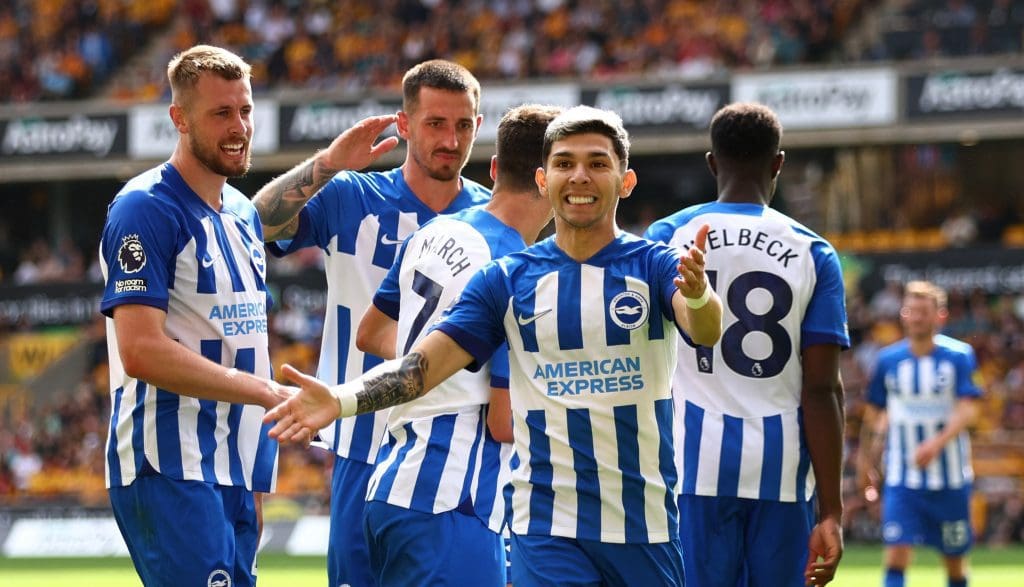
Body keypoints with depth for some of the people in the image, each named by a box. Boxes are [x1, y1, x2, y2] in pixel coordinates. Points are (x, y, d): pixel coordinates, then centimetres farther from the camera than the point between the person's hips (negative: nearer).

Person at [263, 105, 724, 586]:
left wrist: (697, 294, -46)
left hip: (648, 528, 0)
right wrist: (341, 399, -22)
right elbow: (425, 365, -4)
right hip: (549, 527, 0)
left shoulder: (654, 265, -1)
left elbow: (705, 331, -21)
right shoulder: (508, 279, 4)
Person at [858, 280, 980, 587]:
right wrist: (866, 458, 13)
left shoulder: (958, 356, -6)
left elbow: (968, 410, -16)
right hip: (901, 479, 1)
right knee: (896, 555, -13)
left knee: (955, 560, 9)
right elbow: (874, 413, 12)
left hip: (950, 478, -1)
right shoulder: (888, 359, 2)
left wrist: (937, 443, -31)